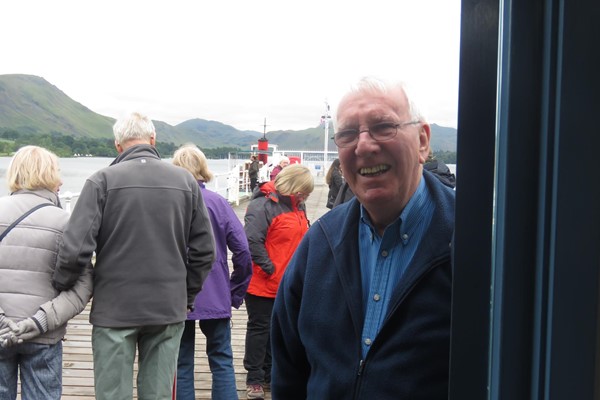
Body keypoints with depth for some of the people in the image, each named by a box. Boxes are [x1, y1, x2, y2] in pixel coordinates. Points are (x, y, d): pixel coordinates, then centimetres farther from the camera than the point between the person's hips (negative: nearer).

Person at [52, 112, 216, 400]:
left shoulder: (103, 180, -8)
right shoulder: (186, 181, 1)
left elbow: (76, 248, -15)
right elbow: (204, 251, 3)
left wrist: (59, 289, 2)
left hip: (115, 308, -2)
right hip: (169, 309, 3)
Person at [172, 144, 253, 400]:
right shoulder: (218, 203, -4)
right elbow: (242, 251, -7)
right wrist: (235, 294, 4)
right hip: (216, 298, 1)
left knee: (182, 364, 11)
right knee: (222, 361, 13)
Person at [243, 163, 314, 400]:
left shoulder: (297, 206, 8)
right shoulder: (263, 205, -18)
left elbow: (302, 238, 19)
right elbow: (252, 242, -24)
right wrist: (271, 269, -19)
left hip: (289, 284, 8)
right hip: (263, 283, -8)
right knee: (260, 328, 4)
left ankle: (270, 374, 31)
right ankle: (254, 378, 17)